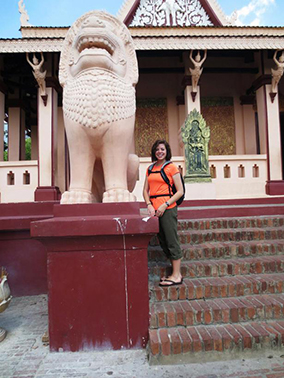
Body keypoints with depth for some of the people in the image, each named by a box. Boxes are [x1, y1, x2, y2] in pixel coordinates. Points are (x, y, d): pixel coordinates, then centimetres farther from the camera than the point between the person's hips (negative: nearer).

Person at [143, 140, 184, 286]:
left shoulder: (171, 167, -2)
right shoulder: (150, 169, 15)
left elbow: (180, 191, -6)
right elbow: (145, 190, 14)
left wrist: (165, 205, -14)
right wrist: (149, 205, -3)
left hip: (167, 209, -7)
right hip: (154, 210, 7)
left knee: (171, 242, -1)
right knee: (163, 242, 12)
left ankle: (176, 276, 11)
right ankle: (176, 273, 26)